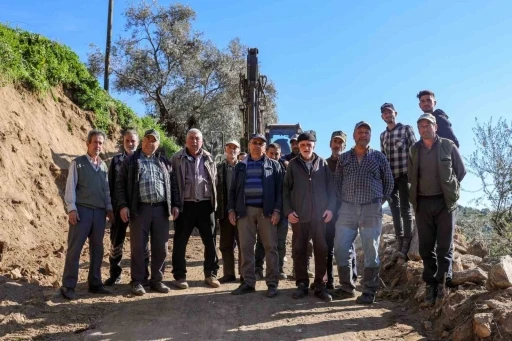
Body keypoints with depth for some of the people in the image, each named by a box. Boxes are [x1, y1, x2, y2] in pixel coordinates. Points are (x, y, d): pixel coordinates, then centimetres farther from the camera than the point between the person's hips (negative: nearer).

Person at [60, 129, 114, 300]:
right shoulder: (77, 163, 1)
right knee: (74, 248, -3)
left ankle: (94, 283, 18)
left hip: (99, 212, 5)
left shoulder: (104, 166, 15)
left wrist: (109, 208, 10)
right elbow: (70, 187, -5)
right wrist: (71, 209, -13)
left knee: (97, 248, 8)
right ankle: (68, 286, 3)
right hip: (81, 210, -5)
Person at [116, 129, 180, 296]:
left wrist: (175, 205, 7)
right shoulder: (131, 161, 6)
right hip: (140, 208, -3)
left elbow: (173, 184, 16)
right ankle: (137, 282, 11)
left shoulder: (165, 162, 15)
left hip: (161, 208, 3)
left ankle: (156, 280, 18)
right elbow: (120, 183, 2)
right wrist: (123, 205, -8)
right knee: (138, 247, 1)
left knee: (161, 247, 6)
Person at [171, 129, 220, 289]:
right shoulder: (177, 159, -1)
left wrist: (214, 201, 7)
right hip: (185, 205, -2)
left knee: (211, 241, 6)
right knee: (180, 242, 4)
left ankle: (211, 274, 19)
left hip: (205, 204, 3)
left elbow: (214, 180, 12)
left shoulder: (208, 158, 8)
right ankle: (179, 276, 16)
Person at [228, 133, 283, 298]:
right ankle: (248, 282, 10)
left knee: (270, 247, -1)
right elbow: (233, 190, 13)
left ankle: (272, 284, 5)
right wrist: (231, 209, 3)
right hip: (245, 210, 2)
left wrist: (277, 210, -9)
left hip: (266, 210, -2)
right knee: (246, 247, 2)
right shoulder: (241, 166, 14)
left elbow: (279, 189, 1)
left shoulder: (273, 165, 8)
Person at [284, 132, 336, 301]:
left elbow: (331, 187, 6)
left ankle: (320, 285, 12)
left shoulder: (322, 163, 7)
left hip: (320, 215, 0)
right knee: (300, 250, 5)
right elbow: (285, 189, 3)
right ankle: (302, 284, 14)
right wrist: (288, 210, -5)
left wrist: (330, 207, -4)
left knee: (321, 250, 3)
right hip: (299, 215, 0)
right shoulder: (293, 164, 5)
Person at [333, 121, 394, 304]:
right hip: (347, 209, 2)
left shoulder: (378, 156, 7)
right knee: (340, 248, 0)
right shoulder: (344, 158, 11)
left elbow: (389, 182, 11)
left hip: (371, 210, -2)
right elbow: (336, 182, 13)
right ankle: (347, 287, 15)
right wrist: (342, 200, 4)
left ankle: (369, 292, 8)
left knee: (371, 251, 0)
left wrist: (379, 201, 7)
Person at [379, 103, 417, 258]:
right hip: (389, 176, 5)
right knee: (395, 209, 6)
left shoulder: (406, 129, 0)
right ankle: (399, 242, 13)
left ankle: (406, 244, -1)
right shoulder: (382, 135, 15)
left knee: (405, 208, -3)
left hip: (404, 174, -5)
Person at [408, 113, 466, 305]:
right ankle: (430, 283, 12)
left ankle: (443, 282, 6)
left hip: (444, 202, -2)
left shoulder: (448, 146, 1)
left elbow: (461, 171, 6)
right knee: (426, 246, 4)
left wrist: (449, 188, 5)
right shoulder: (414, 150, 8)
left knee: (444, 246, 0)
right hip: (422, 203, 3)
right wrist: (418, 191, 8)